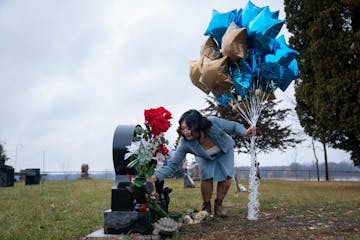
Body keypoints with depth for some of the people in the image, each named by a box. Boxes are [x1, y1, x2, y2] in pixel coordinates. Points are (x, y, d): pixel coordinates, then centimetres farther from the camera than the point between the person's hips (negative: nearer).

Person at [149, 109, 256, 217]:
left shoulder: (214, 123, -41)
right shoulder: (185, 143, -37)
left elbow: (234, 126, -21)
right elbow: (172, 164, -32)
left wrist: (244, 132, -41)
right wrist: (157, 176, -45)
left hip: (225, 151, 1)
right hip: (205, 158, 0)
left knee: (226, 177, -11)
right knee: (206, 177, -19)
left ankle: (218, 205, 13)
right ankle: (206, 207, 7)